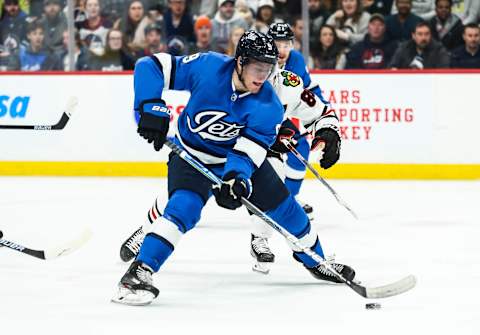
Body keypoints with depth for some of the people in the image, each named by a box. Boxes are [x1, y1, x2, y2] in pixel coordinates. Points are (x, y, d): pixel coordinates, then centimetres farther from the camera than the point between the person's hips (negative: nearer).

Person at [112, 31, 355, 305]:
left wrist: (235, 178, -47)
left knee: (282, 205, 7)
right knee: (184, 206, -28)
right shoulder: (208, 67, -27)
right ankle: (138, 274, -33)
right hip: (192, 156, -3)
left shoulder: (269, 106, -22)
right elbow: (150, 67, -22)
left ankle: (315, 261, 33)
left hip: (241, 157, 3)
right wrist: (152, 108, -34)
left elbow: (247, 152, -27)